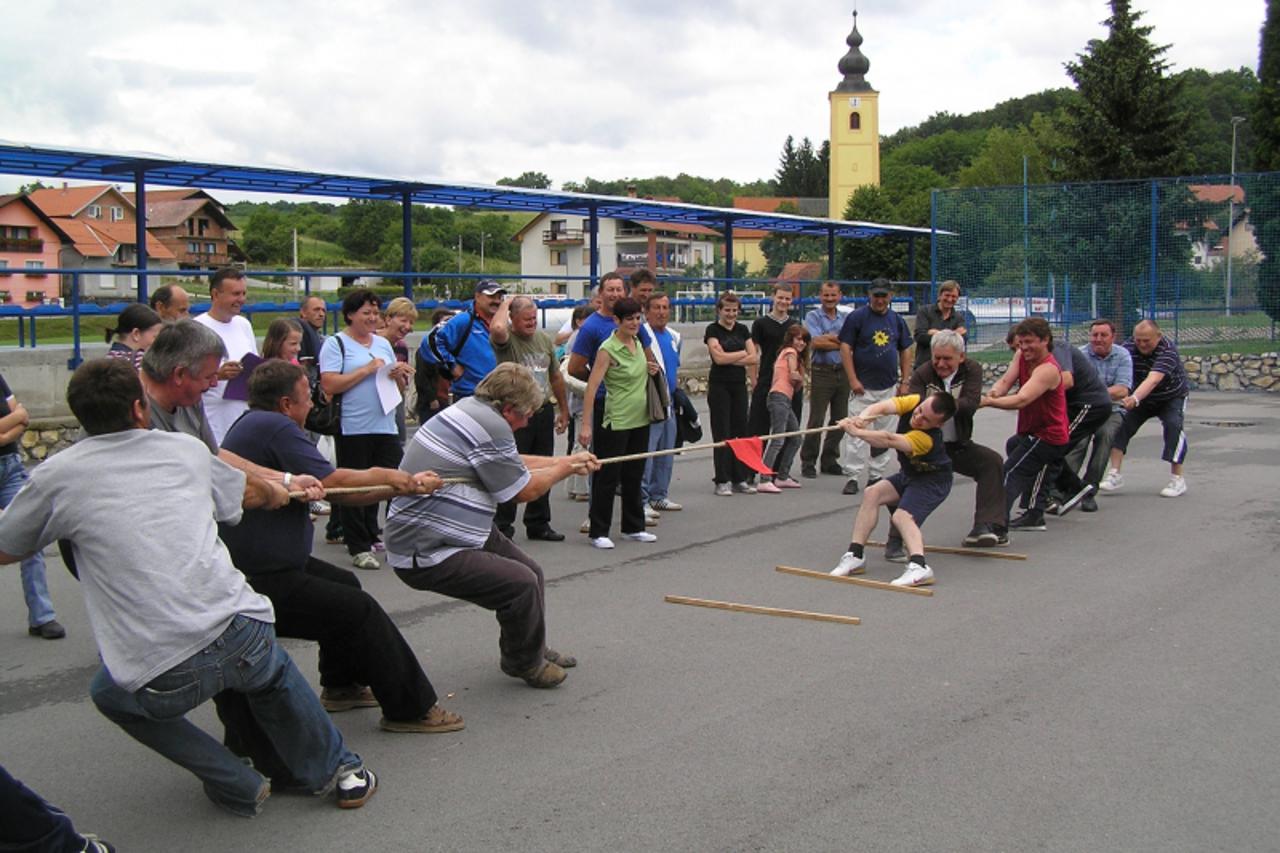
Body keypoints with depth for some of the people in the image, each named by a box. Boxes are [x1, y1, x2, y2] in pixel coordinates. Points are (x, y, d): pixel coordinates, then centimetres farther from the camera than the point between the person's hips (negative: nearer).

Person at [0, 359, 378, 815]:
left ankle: (238, 787, 26)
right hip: (242, 637, 3)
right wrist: (281, 492, 55)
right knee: (274, 674, 36)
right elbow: (252, 492, 32)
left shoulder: (56, 476, 3)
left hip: (163, 679, -2)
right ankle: (341, 772, 38)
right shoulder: (186, 449, 11)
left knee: (109, 693, 31)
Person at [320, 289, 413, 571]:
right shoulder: (336, 344, -2)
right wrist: (367, 370, -13)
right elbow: (328, 385, -14)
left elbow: (400, 389, 22)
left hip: (386, 427, 6)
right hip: (353, 429, -6)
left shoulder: (383, 343, 17)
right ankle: (359, 547, 9)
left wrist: (398, 375, -1)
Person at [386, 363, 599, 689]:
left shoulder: (468, 407, 9)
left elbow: (513, 463, 23)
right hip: (427, 554, -11)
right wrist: (564, 469, 8)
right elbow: (525, 489, -10)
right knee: (522, 584, -18)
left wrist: (569, 461, 26)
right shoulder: (491, 426, -22)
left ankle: (534, 650, 34)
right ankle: (526, 664, 6)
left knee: (531, 572, 15)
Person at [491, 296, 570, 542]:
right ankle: (503, 527, 7)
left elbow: (555, 376, 19)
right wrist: (505, 304, -15)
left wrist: (564, 410, 19)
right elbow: (497, 329, -35)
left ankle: (538, 524, 24)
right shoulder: (506, 339, -8)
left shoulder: (544, 339, 11)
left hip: (544, 412, 6)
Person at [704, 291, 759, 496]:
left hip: (739, 386, 5)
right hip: (719, 386, -5)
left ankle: (740, 479, 12)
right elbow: (719, 357, -16)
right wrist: (743, 354, -5)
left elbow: (755, 358, 2)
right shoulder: (713, 329, -4)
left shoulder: (742, 330, 10)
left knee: (741, 431, 5)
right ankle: (722, 481, 1)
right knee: (722, 433, -3)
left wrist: (731, 359, -8)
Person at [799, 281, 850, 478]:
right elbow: (815, 343, -13)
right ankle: (808, 462, 3)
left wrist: (830, 338, -8)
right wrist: (840, 342, -8)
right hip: (822, 372, -5)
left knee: (840, 419, 8)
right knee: (816, 420, -5)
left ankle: (829, 460, 20)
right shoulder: (813, 317, 0)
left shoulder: (846, 318, 13)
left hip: (842, 372, 5)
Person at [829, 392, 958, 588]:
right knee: (872, 493, -12)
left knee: (902, 516, -28)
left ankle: (919, 566, -45)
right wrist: (862, 418, -48)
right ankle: (855, 555, -12)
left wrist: (857, 431, -53)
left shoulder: (927, 438, -37)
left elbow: (889, 440, -48)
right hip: (910, 474, 8)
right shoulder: (915, 401, -18)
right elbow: (882, 407, -28)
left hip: (932, 481, -8)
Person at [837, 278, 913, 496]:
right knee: (856, 433, -9)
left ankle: (876, 476, 19)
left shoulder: (897, 320, 9)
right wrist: (853, 380, -12)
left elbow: (905, 351, 14)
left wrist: (904, 382, 7)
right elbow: (845, 348, -7)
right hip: (862, 387, -4)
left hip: (889, 387, 4)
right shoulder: (857, 317, -4)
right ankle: (852, 477, -4)